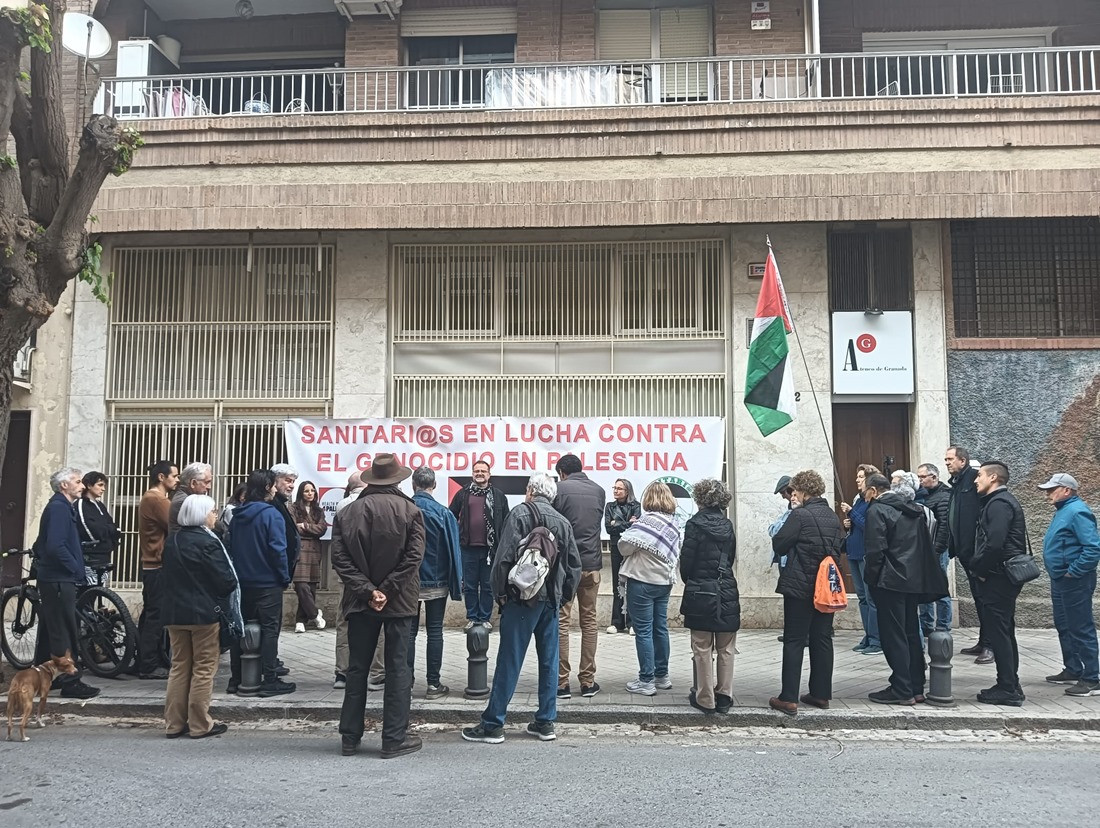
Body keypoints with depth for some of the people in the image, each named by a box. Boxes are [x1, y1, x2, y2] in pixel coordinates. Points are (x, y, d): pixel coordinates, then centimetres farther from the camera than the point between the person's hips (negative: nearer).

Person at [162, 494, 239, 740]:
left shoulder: (172, 542, 8)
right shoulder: (207, 542, -15)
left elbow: (167, 576, 15)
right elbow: (226, 580, -16)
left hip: (174, 612, 7)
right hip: (204, 613, -7)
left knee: (179, 667, 14)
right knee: (204, 669, 2)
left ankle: (174, 723, 16)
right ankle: (199, 725, 6)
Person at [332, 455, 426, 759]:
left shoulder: (348, 513, 2)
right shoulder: (410, 511, -6)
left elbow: (340, 559, -6)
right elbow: (413, 556, -14)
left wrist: (367, 590, -9)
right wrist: (387, 591, -11)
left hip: (360, 602, 3)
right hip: (399, 602, -2)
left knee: (357, 668, 11)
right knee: (397, 668, 4)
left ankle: (350, 737, 17)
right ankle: (394, 739, 6)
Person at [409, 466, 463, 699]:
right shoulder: (442, 512, -9)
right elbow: (453, 549, -7)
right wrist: (456, 580, 2)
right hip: (436, 581, -1)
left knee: (408, 631, 10)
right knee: (434, 632, 5)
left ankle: (406, 680, 11)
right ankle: (433, 684, 6)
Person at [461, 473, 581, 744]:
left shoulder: (520, 514, -6)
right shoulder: (562, 522, 10)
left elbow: (505, 557, -13)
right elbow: (574, 565, 12)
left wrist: (500, 592, -3)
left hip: (522, 599, -5)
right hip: (551, 599, 5)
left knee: (509, 661, -2)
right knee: (549, 660, 10)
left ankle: (492, 724, 3)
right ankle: (546, 722, 16)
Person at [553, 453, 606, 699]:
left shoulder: (559, 489, -6)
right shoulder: (599, 490, 9)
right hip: (592, 564, 4)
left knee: (561, 622, 1)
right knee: (589, 622, 10)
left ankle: (562, 682, 1)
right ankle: (587, 681, 11)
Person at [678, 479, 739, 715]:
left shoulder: (695, 523, -10)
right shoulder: (727, 525, 5)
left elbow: (686, 560, -9)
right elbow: (731, 557, 8)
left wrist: (688, 581, 9)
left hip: (701, 592, -4)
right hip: (727, 592, 4)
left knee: (702, 649, 4)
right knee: (726, 649, 11)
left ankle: (705, 698, 8)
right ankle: (724, 697, 15)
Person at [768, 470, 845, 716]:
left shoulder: (800, 515, -14)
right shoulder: (833, 516, 8)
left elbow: (779, 545, -12)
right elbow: (840, 546, 15)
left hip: (800, 587, -7)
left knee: (794, 641, -3)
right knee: (822, 639, 13)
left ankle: (789, 699, -3)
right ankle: (821, 694, 19)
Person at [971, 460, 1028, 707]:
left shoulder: (999, 503, -15)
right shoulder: (1001, 501, 18)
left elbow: (994, 544, -25)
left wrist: (977, 567, -12)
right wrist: (978, 566, 7)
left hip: (997, 578, -10)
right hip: (1003, 577, 10)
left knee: (997, 633, -5)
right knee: (1004, 633, 15)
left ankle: (1007, 689, -1)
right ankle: (1010, 686, 21)